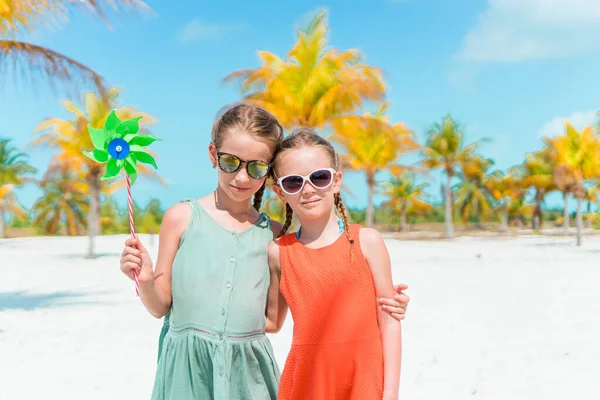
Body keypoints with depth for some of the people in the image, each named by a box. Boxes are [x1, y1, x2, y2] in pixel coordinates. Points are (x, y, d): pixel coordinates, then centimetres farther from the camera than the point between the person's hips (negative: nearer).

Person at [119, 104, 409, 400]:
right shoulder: (181, 218, -1)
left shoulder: (273, 235, 3)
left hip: (248, 369, 1)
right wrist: (146, 281, -18)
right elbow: (160, 307, 4)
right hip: (187, 367, -1)